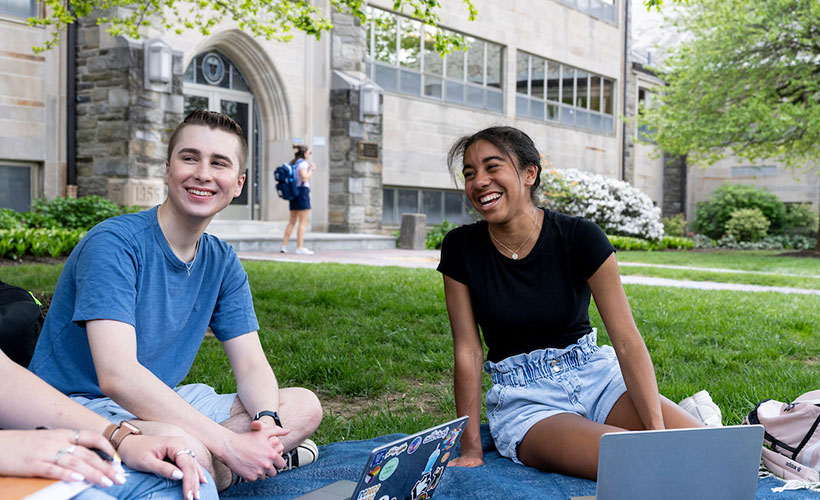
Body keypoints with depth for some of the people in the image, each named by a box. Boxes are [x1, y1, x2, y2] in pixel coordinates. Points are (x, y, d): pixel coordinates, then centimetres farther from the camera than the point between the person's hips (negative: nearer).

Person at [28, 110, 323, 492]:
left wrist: (267, 421, -21)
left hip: (162, 402, 8)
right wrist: (228, 444, -32)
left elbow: (250, 364, 3)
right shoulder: (114, 243, -18)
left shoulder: (222, 263, 4)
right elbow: (117, 375, -30)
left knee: (304, 407, -5)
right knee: (190, 452, -39)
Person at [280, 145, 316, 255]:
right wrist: (311, 169, -5)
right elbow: (304, 178, -19)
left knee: (292, 221, 12)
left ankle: (284, 246, 10)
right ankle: (300, 247, -7)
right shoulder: (303, 163, -9)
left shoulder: (292, 163, 17)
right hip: (302, 191, -9)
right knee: (303, 222, -6)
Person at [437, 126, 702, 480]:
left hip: (595, 375, 2)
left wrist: (658, 433, -23)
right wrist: (470, 449, -8)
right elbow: (467, 350, -5)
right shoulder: (461, 248, -7)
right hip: (523, 401, -2)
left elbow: (627, 341, -13)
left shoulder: (580, 237, -10)